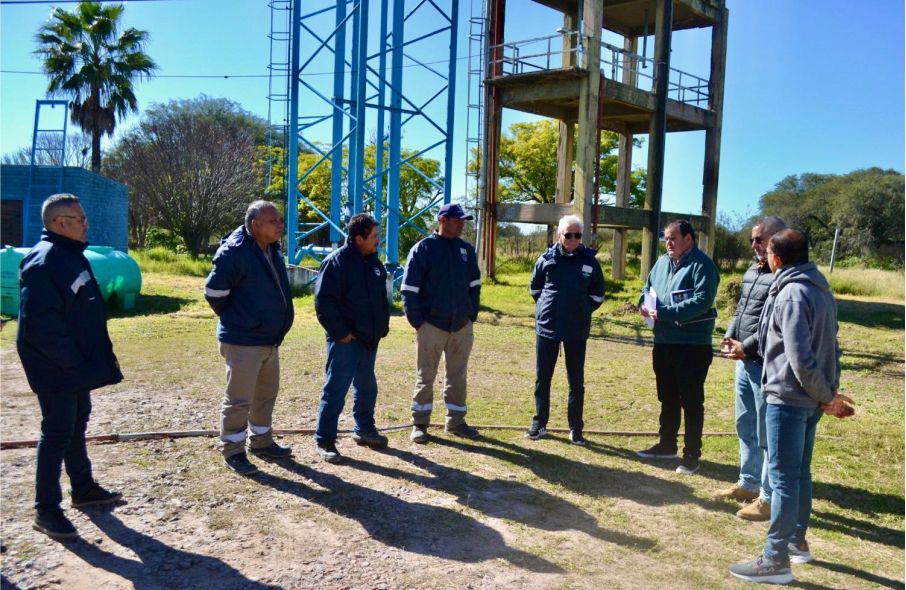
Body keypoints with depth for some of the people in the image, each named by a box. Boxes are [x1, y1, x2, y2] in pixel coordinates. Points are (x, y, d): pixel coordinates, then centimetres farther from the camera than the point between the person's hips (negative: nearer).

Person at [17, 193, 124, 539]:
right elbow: (39, 323, -26)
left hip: (76, 367, 10)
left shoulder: (71, 255, 10)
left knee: (76, 426, 20)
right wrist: (70, 360, -20)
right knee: (57, 434, -2)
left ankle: (83, 488, 35)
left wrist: (89, 358, 13)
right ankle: (46, 511, 9)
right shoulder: (43, 262, -21)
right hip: (57, 370, -10)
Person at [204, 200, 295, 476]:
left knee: (266, 394, 19)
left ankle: (262, 442, 33)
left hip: (271, 339, 9)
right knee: (239, 400, 1)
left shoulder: (272, 250, 8)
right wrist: (233, 318, -4)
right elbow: (214, 291, -17)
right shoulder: (235, 251, -20)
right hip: (243, 342, -9)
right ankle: (233, 452, 14)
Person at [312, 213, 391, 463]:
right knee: (336, 389, -4)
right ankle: (324, 440, 5)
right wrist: (340, 333, -18)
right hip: (346, 340, -8)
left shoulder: (373, 261, 10)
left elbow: (381, 297, 20)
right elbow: (323, 302, -17)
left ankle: (364, 429, 33)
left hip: (369, 339, 8)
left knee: (366, 387, 18)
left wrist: (383, 325, 11)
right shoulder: (336, 262, -15)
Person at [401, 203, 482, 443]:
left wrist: (472, 314, 7)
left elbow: (474, 285, 16)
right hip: (431, 325, -4)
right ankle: (420, 424, 14)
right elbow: (409, 289, -7)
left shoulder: (467, 250, 8)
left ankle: (456, 421, 24)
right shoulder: (423, 249, -7)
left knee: (458, 376, 12)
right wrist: (417, 321, -11)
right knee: (425, 376, 4)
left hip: (462, 325, 5)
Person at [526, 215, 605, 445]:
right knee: (542, 378, 9)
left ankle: (576, 428, 16)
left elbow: (597, 294, 8)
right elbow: (535, 288, 14)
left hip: (577, 330, -1)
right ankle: (539, 423, 22)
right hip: (547, 327, 1)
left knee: (576, 381, 6)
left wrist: (582, 311, 2)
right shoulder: (547, 259, -2)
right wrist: (546, 308, 8)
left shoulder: (589, 260, -3)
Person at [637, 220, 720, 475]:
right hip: (663, 343, 8)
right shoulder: (662, 262, 12)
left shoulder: (702, 265, -13)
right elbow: (648, 286, 24)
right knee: (667, 398, 19)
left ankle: (692, 454, 10)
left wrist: (665, 313, -25)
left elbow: (702, 301, -24)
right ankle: (667, 444, 32)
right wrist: (644, 302, 0)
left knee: (691, 401, 1)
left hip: (692, 346, -8)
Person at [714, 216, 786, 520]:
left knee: (767, 433, -1)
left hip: (766, 365, -10)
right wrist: (730, 337, 4)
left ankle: (769, 497, 9)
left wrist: (746, 347, -19)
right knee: (745, 426, 20)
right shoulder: (751, 272, 14)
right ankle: (748, 482, 34)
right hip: (744, 362, 10)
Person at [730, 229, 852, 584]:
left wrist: (826, 396, -12)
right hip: (810, 398, 10)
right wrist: (829, 391, 11)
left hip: (789, 397, -10)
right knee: (800, 473, 19)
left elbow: (800, 358, -23)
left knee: (783, 478, -4)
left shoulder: (792, 294, -19)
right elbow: (829, 345, 14)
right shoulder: (821, 289, 12)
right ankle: (797, 542, 32)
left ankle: (776, 560, 3)